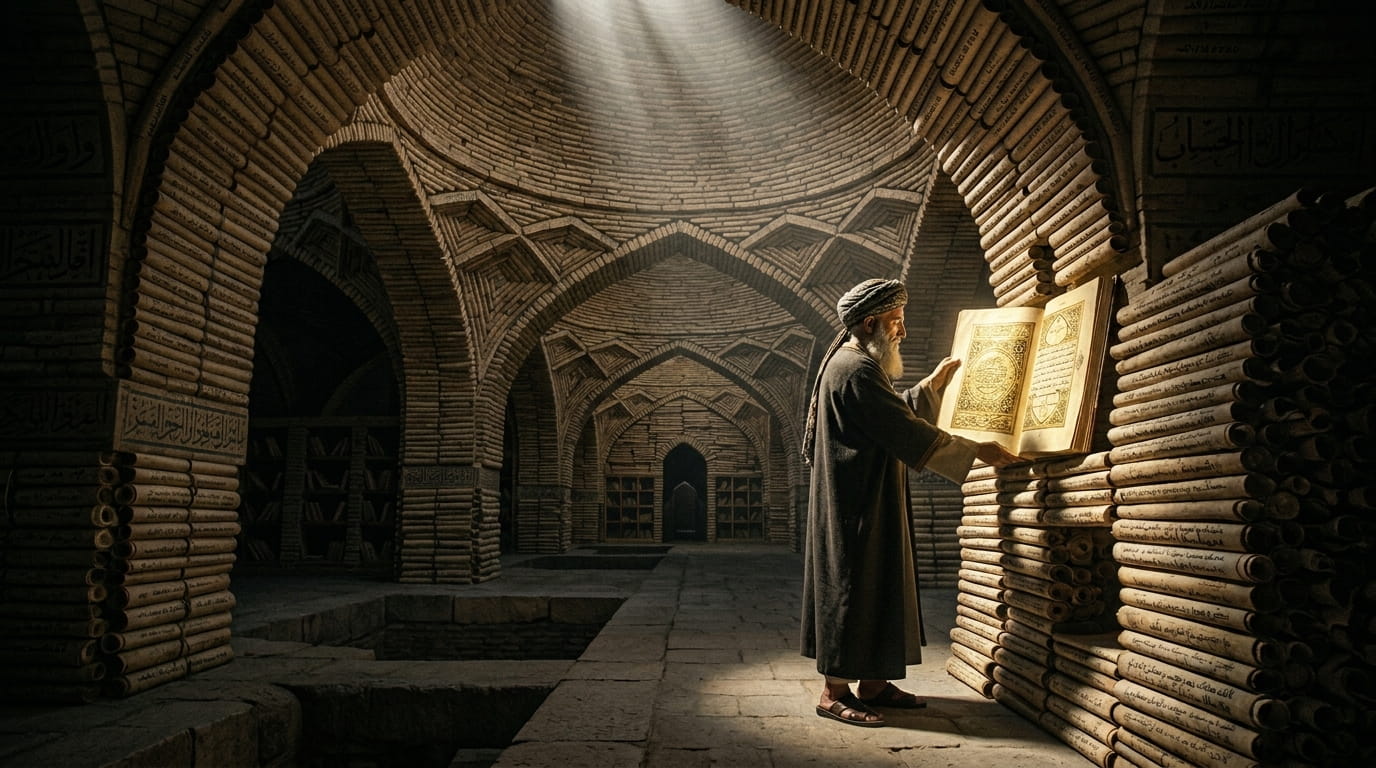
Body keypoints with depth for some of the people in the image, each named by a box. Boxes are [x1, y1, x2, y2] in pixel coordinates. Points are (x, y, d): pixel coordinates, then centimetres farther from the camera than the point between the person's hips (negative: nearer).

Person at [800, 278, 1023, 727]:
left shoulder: (856, 364, 17)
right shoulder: (855, 369, -18)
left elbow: (894, 415, 26)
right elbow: (907, 431, -21)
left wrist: (933, 384, 24)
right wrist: (977, 451, -16)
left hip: (868, 500, 11)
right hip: (858, 501, -11)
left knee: (877, 585, 12)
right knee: (853, 585, -6)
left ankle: (871, 682, 19)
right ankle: (835, 691, 2)